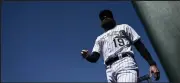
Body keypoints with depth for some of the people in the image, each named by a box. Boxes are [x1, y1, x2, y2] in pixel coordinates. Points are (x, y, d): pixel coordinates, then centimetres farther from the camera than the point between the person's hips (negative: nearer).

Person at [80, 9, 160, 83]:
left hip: (125, 63, -3)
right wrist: (87, 55, -6)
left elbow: (140, 46, 15)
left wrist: (152, 64, 3)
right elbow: (94, 57, 20)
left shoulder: (123, 27, 26)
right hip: (110, 70, 4)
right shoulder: (100, 38, 33)